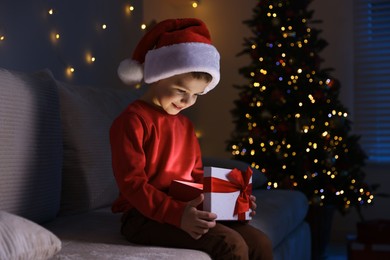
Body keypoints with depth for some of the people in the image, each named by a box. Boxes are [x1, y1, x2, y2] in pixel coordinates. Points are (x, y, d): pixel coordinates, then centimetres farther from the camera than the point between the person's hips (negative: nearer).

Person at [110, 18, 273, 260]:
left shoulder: (185, 125, 16)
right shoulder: (132, 121, -11)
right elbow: (132, 183, -19)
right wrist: (177, 213, -31)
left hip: (187, 212, 8)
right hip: (145, 217, -8)